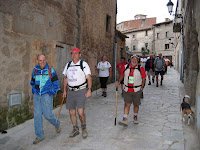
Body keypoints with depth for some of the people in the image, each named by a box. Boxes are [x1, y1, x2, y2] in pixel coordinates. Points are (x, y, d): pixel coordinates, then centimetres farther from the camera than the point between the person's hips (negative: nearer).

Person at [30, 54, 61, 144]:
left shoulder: (51, 70, -5)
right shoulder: (35, 70, 7)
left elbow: (56, 84, -2)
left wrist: (50, 93, -7)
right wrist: (34, 92, 11)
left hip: (46, 96, -4)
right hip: (37, 96, 4)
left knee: (47, 114, -3)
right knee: (37, 115, 3)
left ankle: (57, 124, 29)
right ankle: (39, 136, 14)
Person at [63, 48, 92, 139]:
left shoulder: (84, 64, -3)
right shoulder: (68, 65, 13)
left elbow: (89, 78, -6)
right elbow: (65, 78, 19)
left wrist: (89, 90, -15)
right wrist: (64, 90, 17)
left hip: (81, 91, -5)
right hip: (70, 91, 5)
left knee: (80, 112, -12)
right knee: (72, 112, 7)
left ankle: (84, 128, 14)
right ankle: (75, 129, 26)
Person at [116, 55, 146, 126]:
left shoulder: (141, 68, -4)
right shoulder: (126, 67, 2)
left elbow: (143, 79, 1)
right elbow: (122, 75, 15)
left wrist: (142, 87, -3)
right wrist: (118, 82, 5)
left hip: (137, 90, -1)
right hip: (127, 90, 1)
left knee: (136, 104, 11)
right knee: (127, 104, -2)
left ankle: (135, 117, 33)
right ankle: (125, 120, -3)